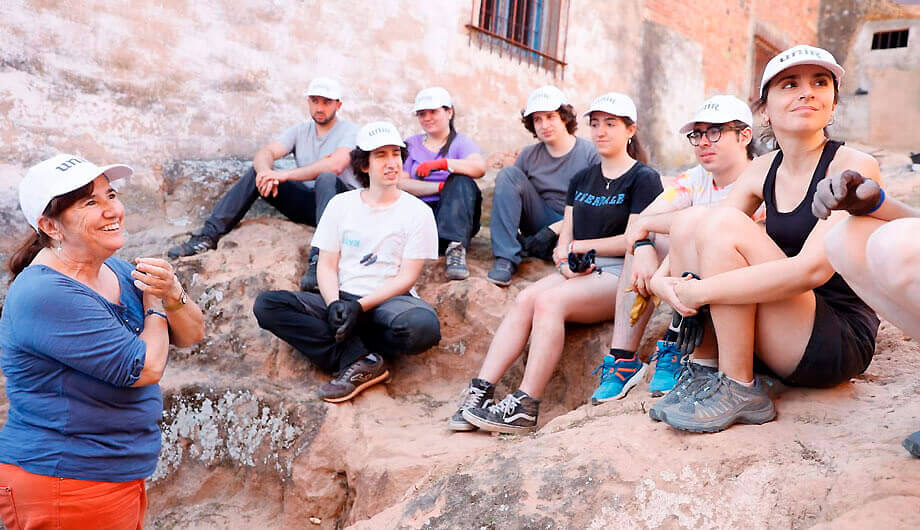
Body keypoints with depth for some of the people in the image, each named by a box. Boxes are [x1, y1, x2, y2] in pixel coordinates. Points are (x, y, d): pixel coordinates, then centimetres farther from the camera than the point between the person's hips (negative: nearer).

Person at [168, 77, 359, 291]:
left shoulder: (349, 131, -4)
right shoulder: (300, 131, 13)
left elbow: (335, 165, -25)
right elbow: (264, 153, -3)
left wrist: (282, 175, -29)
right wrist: (266, 173, -29)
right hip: (305, 201, 5)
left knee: (326, 178, -36)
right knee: (256, 171, -9)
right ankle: (209, 235, -13)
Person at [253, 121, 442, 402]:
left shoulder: (418, 211, 3)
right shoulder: (341, 204, 11)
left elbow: (406, 277, -4)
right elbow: (326, 266, 7)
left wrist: (360, 306, -16)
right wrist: (334, 304, -13)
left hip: (389, 302, -3)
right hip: (343, 299, 3)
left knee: (422, 326, -38)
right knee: (266, 305, -20)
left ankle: (350, 361, -14)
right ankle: (361, 360, -26)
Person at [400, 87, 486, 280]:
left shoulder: (461, 142, 10)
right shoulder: (410, 144, 17)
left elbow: (479, 167, -15)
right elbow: (400, 183, -1)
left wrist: (441, 163, -26)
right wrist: (441, 187, -13)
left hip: (453, 216, -1)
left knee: (462, 181, -30)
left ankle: (455, 248, -42)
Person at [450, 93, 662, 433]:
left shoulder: (644, 179, 1)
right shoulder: (581, 179, 21)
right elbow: (564, 238, 15)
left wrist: (578, 246, -4)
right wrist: (565, 261, -7)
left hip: (621, 277, -6)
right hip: (580, 274, 6)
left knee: (549, 300, -30)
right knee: (525, 298, -22)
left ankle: (525, 408, -31)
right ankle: (480, 393, -28)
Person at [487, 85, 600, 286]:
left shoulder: (590, 153, -5)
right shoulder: (529, 155, 8)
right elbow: (507, 193, 9)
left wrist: (555, 229, -15)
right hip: (539, 227, 6)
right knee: (508, 174, -15)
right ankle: (505, 259, -22)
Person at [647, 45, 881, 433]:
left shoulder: (854, 167, -12)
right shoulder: (763, 171, 8)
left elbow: (813, 268, -27)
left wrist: (696, 291, -25)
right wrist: (662, 282, -20)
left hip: (840, 341, -6)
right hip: (777, 340, 6)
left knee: (723, 223, -23)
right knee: (689, 220, -8)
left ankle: (740, 390, -17)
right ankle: (703, 373, -9)